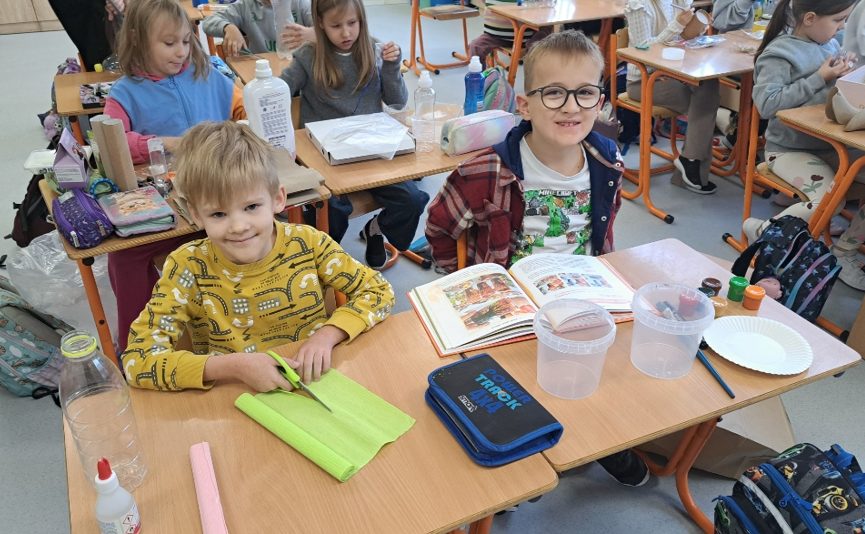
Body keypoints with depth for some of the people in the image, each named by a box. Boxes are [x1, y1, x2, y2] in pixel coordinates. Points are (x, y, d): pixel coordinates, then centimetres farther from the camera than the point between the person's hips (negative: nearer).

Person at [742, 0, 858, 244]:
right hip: (789, 148, -8)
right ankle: (761, 229, -2)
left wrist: (844, 74, -3)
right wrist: (819, 78, -22)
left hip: (829, 143, 8)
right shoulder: (780, 54, -16)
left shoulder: (830, 44, 6)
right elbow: (766, 104, -27)